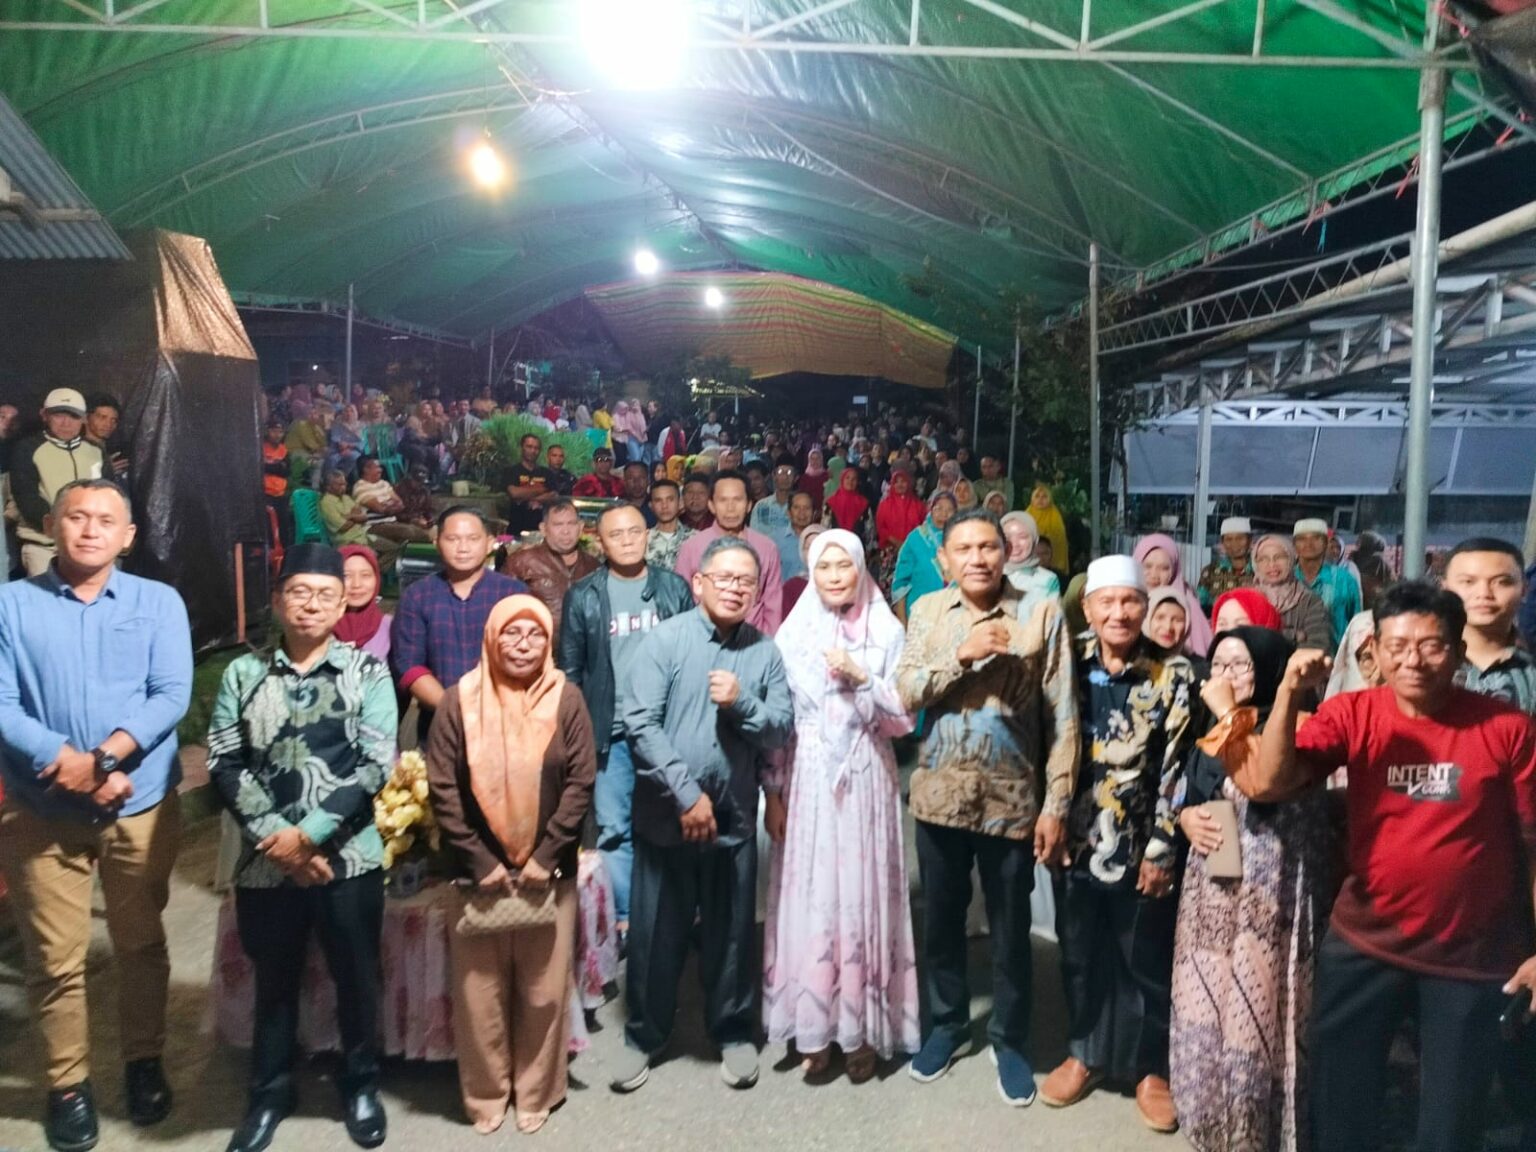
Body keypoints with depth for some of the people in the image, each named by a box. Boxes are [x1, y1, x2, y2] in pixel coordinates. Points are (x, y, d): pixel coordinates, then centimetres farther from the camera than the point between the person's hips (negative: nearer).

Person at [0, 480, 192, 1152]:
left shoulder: (158, 602, 0)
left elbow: (172, 696, -9)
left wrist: (104, 756, -22)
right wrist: (69, 763, -21)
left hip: (142, 807, 1)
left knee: (141, 945, 15)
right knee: (54, 960, 9)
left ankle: (144, 1061, 34)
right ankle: (68, 1083, 27)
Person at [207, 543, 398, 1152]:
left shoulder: (367, 672, -2)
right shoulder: (243, 674, 3)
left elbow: (376, 765, -9)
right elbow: (225, 764, -2)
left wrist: (308, 833, -15)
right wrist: (277, 840, -11)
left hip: (347, 858, -1)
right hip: (266, 861, 1)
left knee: (356, 978, 12)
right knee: (274, 982, 16)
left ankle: (361, 1085, 34)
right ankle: (270, 1092, 37)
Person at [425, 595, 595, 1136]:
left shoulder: (566, 701, -2)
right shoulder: (460, 700, -4)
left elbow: (580, 784, -4)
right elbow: (442, 789, -5)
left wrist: (544, 858, -10)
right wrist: (479, 862, -10)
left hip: (549, 874, 0)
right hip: (478, 874, 0)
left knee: (544, 991, 8)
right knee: (479, 992, 9)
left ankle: (536, 1093, 28)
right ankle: (485, 1095, 29)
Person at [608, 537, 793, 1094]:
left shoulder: (765, 652, 3)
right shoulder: (664, 640, -7)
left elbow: (782, 729, 0)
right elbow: (640, 723, -14)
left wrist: (742, 704, -19)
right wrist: (686, 794, -17)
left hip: (735, 818, 2)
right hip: (665, 815, -2)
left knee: (731, 932, 14)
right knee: (655, 932, 11)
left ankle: (734, 1033, 33)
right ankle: (643, 1035, 30)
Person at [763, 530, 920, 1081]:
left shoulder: (887, 633, 0)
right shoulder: (793, 632, 3)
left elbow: (903, 717, -1)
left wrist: (860, 678, -15)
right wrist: (773, 792, 0)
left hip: (866, 781, 0)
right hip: (808, 780, 1)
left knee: (864, 896, 4)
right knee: (808, 900, 2)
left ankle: (863, 1029, 17)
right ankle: (813, 1027, 16)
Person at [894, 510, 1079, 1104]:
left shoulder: (1041, 613, -7)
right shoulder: (927, 610, 2)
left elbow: (1062, 716, -7)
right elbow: (906, 692, -6)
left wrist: (1056, 803, -10)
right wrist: (962, 653, -19)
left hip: (1012, 798, -2)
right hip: (940, 794, 3)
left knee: (1010, 930, 11)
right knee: (942, 920, 17)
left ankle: (1010, 1039, 31)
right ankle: (948, 1023, 37)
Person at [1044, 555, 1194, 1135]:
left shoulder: (1173, 674, -8)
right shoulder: (1072, 667, 0)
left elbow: (1177, 769, -9)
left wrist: (1162, 849, -11)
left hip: (1141, 848, -2)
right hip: (1078, 842, 3)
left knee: (1147, 961, 11)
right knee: (1081, 955, 15)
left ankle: (1150, 1067, 29)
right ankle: (1084, 1053, 34)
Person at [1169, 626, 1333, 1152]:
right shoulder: (1212, 731, 12)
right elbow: (1185, 795, 19)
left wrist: (1229, 714, -20)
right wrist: (1188, 818, -3)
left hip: (1268, 893, -7)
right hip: (1212, 891, 7)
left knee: (1256, 1017, -2)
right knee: (1204, 1014, 12)